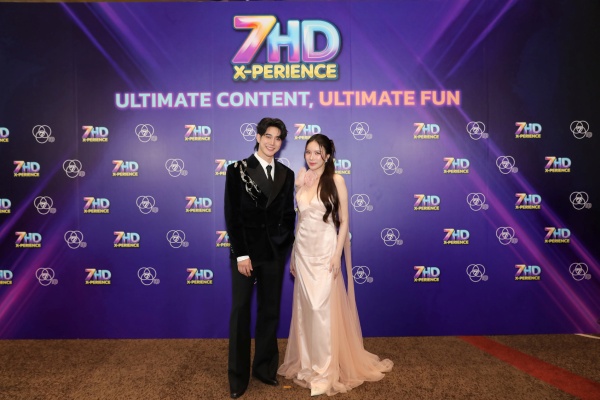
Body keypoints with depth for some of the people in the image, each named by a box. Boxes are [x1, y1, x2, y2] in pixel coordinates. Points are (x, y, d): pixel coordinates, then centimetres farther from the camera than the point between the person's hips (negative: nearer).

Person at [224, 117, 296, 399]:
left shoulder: (286, 174, 7)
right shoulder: (238, 170, -4)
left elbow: (288, 215, 10)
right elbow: (232, 215, -8)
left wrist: (291, 250, 5)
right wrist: (241, 254, -13)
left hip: (274, 253, 3)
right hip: (245, 251, -3)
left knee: (270, 312, 12)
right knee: (240, 313, 7)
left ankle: (265, 368, 29)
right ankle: (238, 376, 22)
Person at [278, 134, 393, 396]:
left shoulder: (336, 180, -6)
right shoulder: (301, 180, 8)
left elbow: (344, 221, -6)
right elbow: (300, 218, 13)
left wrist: (337, 254, -14)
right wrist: (293, 254, 13)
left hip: (325, 249, -5)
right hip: (303, 249, 5)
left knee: (322, 307, -4)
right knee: (305, 307, 10)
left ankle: (326, 370, 11)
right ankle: (307, 363, 25)